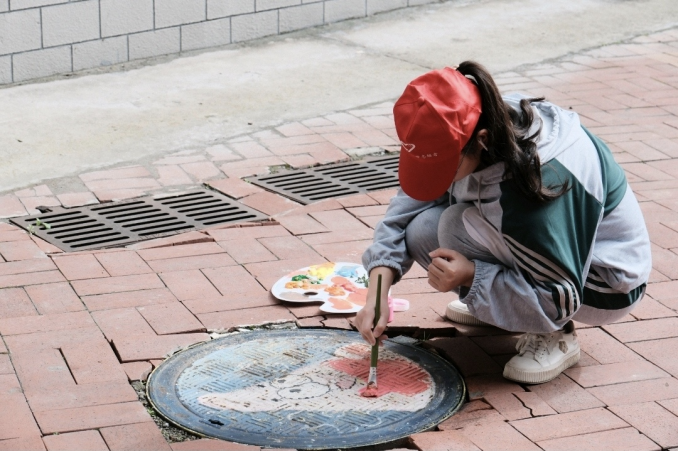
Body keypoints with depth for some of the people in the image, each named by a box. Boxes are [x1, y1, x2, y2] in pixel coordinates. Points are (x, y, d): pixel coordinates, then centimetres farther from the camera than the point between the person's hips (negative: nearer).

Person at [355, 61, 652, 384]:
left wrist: (471, 276, -36)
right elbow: (408, 203, -11)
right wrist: (377, 295, -21)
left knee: (459, 225, -27)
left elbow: (560, 299, -29)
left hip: (608, 288, -7)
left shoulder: (541, 181, -37)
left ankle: (554, 336, -12)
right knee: (419, 234, -12)